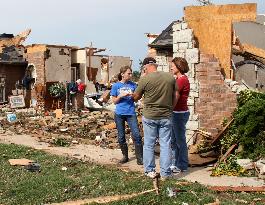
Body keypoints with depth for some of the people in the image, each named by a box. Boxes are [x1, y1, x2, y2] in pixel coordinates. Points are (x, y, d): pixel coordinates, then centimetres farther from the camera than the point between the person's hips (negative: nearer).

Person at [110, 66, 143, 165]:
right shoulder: (116, 86, 2)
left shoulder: (133, 85, 4)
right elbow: (114, 101, 3)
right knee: (121, 137, 8)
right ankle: (125, 156, 25)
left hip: (131, 113, 0)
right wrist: (121, 95, -14)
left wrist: (132, 95, -14)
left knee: (136, 135, -10)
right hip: (119, 114, 0)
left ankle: (140, 157, -3)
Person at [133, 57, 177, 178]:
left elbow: (136, 97, 0)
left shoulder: (145, 79, -10)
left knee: (149, 144, 10)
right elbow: (175, 97, 7)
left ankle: (150, 171, 17)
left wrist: (132, 96, 21)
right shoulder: (170, 77, 0)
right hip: (166, 116, 2)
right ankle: (165, 172, 12)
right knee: (166, 145, 7)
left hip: (149, 116, -2)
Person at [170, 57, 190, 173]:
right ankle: (175, 163, 26)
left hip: (180, 113, -10)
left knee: (180, 140, 0)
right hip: (175, 113, 10)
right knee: (173, 140, 15)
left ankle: (182, 166, 10)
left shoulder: (182, 80, -16)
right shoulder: (178, 79, 14)